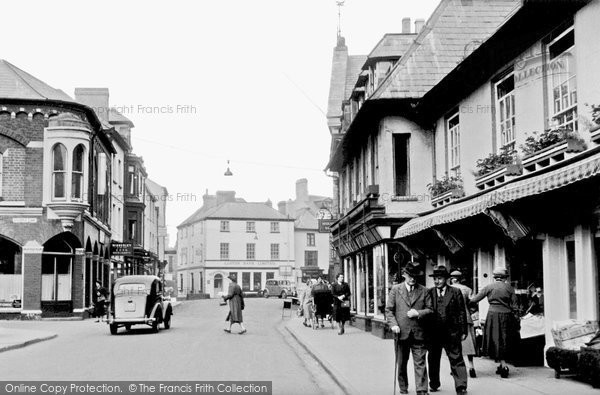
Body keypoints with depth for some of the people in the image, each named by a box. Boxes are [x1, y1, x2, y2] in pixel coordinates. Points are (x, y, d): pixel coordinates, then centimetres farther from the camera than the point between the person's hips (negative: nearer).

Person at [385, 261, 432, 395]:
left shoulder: (423, 291, 5)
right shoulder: (395, 290, 4)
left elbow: (429, 310, 6)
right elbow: (389, 310, 3)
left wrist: (418, 313, -12)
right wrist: (393, 324, -11)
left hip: (418, 333, -1)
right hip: (401, 333, 1)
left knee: (420, 364, -6)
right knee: (401, 364, 13)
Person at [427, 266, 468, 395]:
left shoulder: (456, 292, 1)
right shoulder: (429, 293, 6)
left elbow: (462, 312, 1)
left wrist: (463, 331, -3)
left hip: (451, 332, -3)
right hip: (433, 333, 3)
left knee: (456, 360, -5)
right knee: (433, 360, 14)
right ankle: (434, 384, 30)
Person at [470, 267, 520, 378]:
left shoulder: (489, 287, -1)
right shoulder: (509, 287, 4)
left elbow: (475, 299, -2)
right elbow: (514, 306, 2)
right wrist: (515, 319, 8)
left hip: (493, 314, -2)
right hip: (507, 316, 2)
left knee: (496, 341, 3)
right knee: (505, 342, 12)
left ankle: (503, 366, -4)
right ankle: (502, 365, 15)